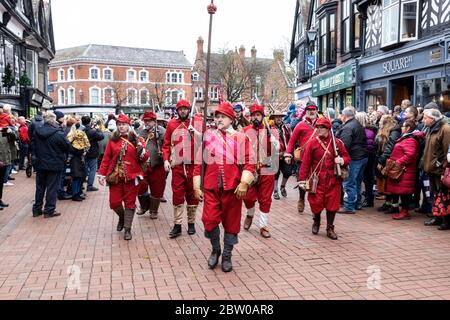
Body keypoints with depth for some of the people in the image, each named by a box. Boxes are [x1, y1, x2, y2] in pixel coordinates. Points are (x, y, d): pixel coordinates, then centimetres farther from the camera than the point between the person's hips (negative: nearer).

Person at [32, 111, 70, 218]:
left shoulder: (37, 132, -1)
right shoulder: (58, 133, -19)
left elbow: (34, 146, 10)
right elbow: (67, 146, -9)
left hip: (40, 164, 5)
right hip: (54, 165, -5)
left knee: (40, 187, 15)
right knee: (52, 188, 4)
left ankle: (37, 209, 22)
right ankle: (49, 210, 8)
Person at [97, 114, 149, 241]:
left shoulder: (136, 139, 2)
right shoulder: (113, 140, 6)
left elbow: (145, 158, 1)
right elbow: (106, 158, 5)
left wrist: (141, 150, -19)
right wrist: (102, 174, 1)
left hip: (131, 176, -1)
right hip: (115, 176, 2)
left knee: (130, 202, 2)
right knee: (114, 202, 3)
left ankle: (127, 229, 11)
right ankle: (122, 217, 35)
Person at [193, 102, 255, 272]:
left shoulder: (241, 138, 3)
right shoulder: (207, 136, 7)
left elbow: (249, 163, -1)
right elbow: (199, 162, 8)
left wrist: (244, 183, -14)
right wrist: (197, 186, 3)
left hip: (233, 187, 0)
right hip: (211, 187, 1)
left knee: (231, 222, 7)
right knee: (210, 220, -6)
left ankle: (227, 256, 26)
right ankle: (215, 250, 22)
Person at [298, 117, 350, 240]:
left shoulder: (337, 142, 3)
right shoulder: (312, 143, -2)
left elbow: (347, 157, 8)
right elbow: (305, 163, -4)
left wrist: (341, 160, -16)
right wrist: (302, 180, -8)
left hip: (333, 180, 1)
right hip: (317, 180, -1)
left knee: (332, 204, 3)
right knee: (316, 203, 2)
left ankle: (330, 229, 18)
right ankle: (316, 223, 30)